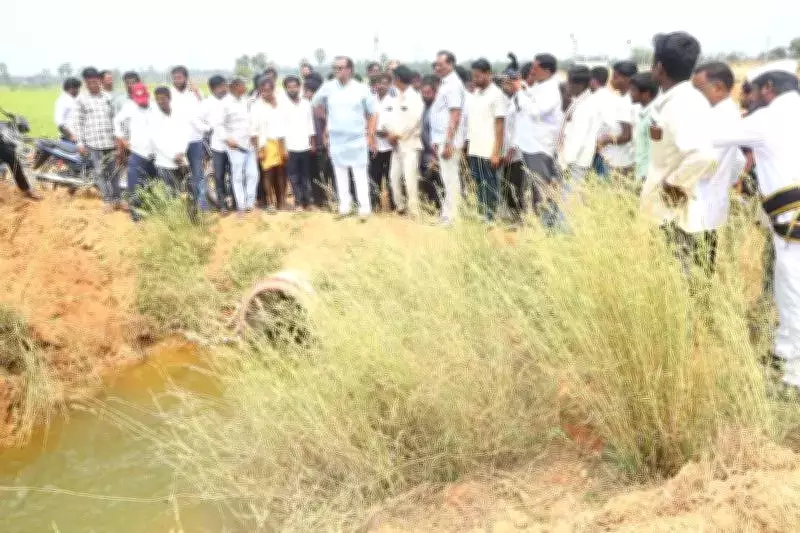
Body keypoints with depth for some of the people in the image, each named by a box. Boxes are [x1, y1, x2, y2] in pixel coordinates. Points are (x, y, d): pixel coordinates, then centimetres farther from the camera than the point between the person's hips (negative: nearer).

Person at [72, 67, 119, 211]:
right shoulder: (81, 99, 1)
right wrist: (80, 142, -6)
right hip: (93, 142, -3)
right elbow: (77, 122, 0)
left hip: (111, 141, 3)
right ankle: (108, 201, 7)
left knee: (113, 171, 9)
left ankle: (116, 199, 19)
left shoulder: (108, 97, 10)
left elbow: (115, 118, 14)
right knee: (100, 172, -1)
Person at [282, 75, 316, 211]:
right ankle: (298, 202, 6)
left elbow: (310, 124, 11)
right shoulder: (282, 105, -3)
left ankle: (308, 201, 14)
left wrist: (313, 143, 6)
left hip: (305, 146, 3)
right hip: (290, 147, -3)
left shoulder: (306, 103, 7)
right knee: (294, 177, 2)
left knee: (306, 175, 8)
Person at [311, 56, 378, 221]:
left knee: (360, 175, -1)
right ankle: (344, 206, 20)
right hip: (336, 140, 3)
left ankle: (364, 208, 4)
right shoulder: (328, 87, -1)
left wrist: (371, 136, -3)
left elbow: (373, 112, 1)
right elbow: (315, 103, 15)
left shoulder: (362, 89, -6)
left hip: (357, 139, -3)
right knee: (340, 175, 10)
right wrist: (329, 119, 12)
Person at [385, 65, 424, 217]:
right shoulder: (397, 98, 17)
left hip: (410, 143, -8)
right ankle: (400, 206, 21)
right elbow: (391, 117, 13)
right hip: (396, 144, 8)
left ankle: (413, 211, -7)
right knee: (394, 177, 8)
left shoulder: (415, 97, -8)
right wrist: (390, 134, -5)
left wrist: (397, 135, -12)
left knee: (410, 177, -13)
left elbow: (413, 121, -17)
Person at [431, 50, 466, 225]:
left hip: (448, 140, -9)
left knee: (450, 178, -4)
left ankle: (450, 217, 1)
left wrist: (448, 143, -22)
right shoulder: (444, 83, 14)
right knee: (448, 178, 13)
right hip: (441, 139, 9)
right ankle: (448, 214, 20)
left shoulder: (453, 84, -14)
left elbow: (455, 116, -19)